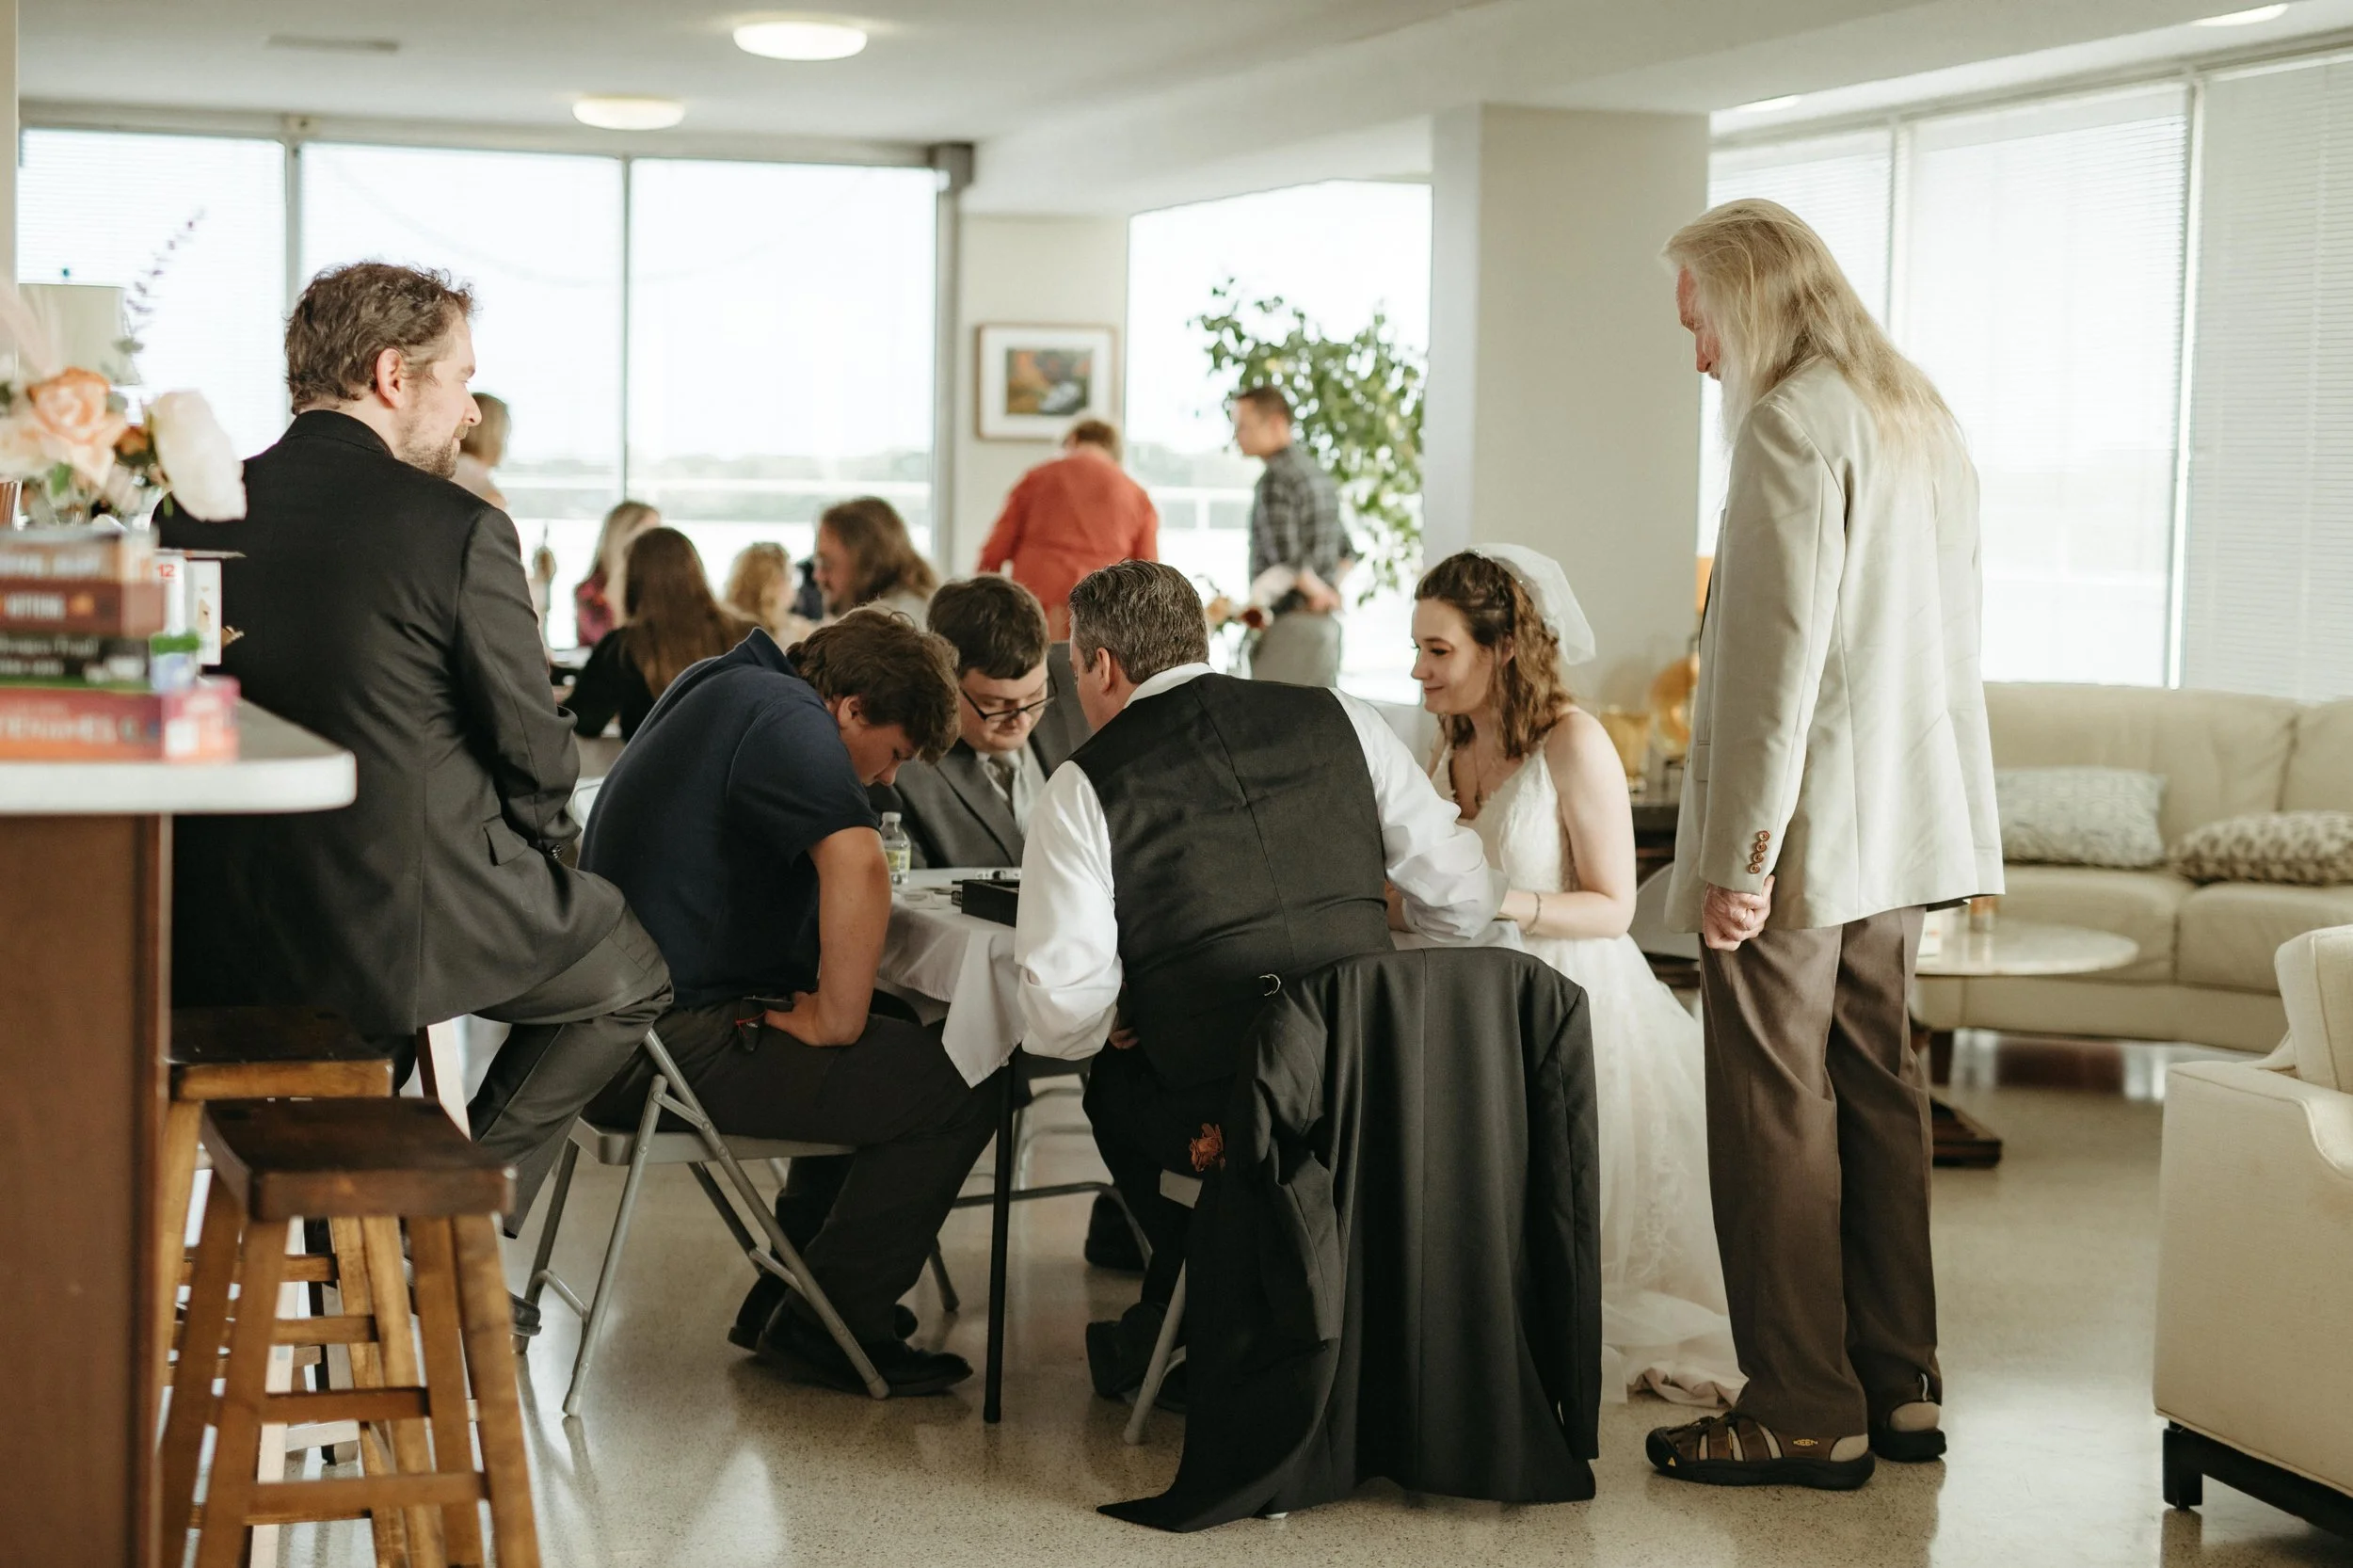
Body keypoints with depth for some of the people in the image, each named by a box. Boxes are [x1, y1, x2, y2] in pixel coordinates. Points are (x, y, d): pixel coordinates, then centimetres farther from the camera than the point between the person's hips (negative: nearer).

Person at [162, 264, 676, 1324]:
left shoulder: (199, 512, 2)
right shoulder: (456, 529, -14)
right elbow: (534, 750, -10)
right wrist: (546, 843, 13)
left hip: (217, 932, 6)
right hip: (403, 918, -6)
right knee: (626, 968, 21)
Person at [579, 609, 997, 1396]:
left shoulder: (719, 685, 19)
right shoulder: (784, 718, -14)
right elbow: (857, 864, -31)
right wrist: (836, 1020, -22)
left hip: (626, 1024, 11)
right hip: (674, 1046, -11)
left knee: (898, 1039, 26)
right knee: (958, 1085, -14)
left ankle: (787, 1296, 27)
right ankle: (830, 1325, -1)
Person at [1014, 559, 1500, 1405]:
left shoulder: (1085, 787, -4)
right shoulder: (1340, 720, 5)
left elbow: (1065, 1015, -10)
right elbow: (1462, 900, 4)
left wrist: (1112, 1027, 13)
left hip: (1216, 1122, -3)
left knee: (1111, 1077, 30)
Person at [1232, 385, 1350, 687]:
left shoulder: (1276, 478, -12)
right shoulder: (1317, 474, 17)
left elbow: (1285, 557, -22)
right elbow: (1346, 551, 26)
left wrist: (1317, 590, -7)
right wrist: (1330, 588, 14)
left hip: (1290, 622, -9)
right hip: (1326, 622, 9)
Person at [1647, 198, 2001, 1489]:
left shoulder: (1793, 423, -14)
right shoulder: (1916, 415, 14)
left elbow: (1781, 653, -20)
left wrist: (1743, 852, -18)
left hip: (1803, 825, -9)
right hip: (1900, 825, 9)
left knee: (1775, 1116, -3)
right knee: (1877, 1095, 14)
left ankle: (1806, 1412, 2)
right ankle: (1899, 1389, 20)